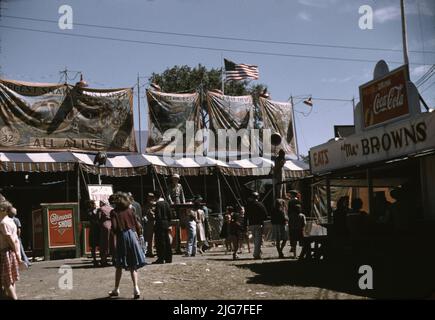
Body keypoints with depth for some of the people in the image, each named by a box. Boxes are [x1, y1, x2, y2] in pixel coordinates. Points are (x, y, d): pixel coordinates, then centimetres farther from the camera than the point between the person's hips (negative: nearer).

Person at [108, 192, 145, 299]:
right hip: (132, 235, 1)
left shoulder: (114, 212, -3)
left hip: (121, 237, -1)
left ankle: (116, 289, 18)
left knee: (119, 265, 10)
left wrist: (117, 233, 11)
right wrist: (137, 234, 18)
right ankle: (135, 287, -7)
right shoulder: (130, 210, 3)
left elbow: (114, 227, -10)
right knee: (133, 265, 5)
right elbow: (137, 225, 2)